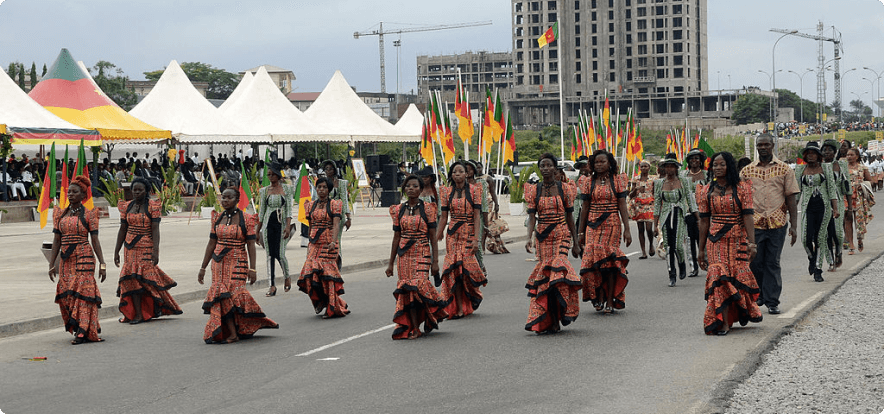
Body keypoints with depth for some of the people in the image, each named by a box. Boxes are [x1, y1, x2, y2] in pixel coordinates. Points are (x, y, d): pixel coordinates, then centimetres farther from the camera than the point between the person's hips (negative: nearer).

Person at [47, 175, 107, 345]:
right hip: (66, 261, 5)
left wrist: (102, 264, -8)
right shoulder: (60, 215, 11)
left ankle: (82, 332, -6)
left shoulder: (89, 215, -1)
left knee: (82, 293, -9)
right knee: (66, 295, 2)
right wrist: (51, 264, 4)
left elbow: (95, 241, -3)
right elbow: (56, 241, 10)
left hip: (84, 259, -5)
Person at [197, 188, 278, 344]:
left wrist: (252, 269, -13)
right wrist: (203, 268, 9)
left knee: (231, 294, -13)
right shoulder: (217, 218, 9)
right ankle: (233, 333, -1)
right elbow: (211, 244, 11)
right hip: (219, 263, 4)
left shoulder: (246, 219, -4)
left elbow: (251, 245, -6)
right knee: (221, 296, -6)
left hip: (238, 263, -4)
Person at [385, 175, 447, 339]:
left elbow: (433, 237, -2)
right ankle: (414, 329, 4)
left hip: (422, 254, -3)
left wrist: (435, 261, -7)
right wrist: (391, 263, 10)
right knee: (407, 290, -2)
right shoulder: (398, 210, 8)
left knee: (417, 286, -17)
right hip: (404, 255, 3)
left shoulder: (427, 208, -1)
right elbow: (396, 237, 12)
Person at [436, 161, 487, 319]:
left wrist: (476, 239, -13)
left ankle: (474, 297, 20)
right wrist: (437, 237, 5)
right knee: (454, 269, -5)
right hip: (453, 234, 3)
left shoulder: (474, 190, -1)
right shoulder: (446, 191, 7)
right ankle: (459, 308, 0)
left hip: (469, 233, -3)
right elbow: (443, 217, 9)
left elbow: (477, 216, -5)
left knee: (467, 266, -11)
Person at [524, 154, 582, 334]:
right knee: (544, 274, 0)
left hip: (561, 235, -2)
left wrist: (575, 242, 7)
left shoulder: (564, 189, 2)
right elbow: (532, 217, -2)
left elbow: (569, 217, 6)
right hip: (543, 237, 2)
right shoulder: (534, 190, 5)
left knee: (557, 270, -20)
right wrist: (529, 237, -18)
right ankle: (550, 322, 6)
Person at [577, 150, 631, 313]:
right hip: (593, 225, 1)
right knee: (594, 257, -10)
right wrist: (581, 232, 7)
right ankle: (599, 297, 0)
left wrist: (627, 229, -6)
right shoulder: (588, 182, 7)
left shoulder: (617, 180, 3)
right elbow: (585, 208, 9)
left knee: (608, 260, -4)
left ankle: (610, 300, 2)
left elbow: (622, 206, 0)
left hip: (612, 224, -1)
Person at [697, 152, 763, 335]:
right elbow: (704, 221, 9)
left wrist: (752, 242, -16)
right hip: (715, 241, 1)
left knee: (739, 277, 2)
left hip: (738, 240, -1)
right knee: (719, 278, -10)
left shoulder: (741, 188, 0)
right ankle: (723, 322, -8)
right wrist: (701, 249, 8)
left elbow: (748, 216, -7)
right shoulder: (706, 191, 7)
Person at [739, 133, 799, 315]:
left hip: (777, 223, -1)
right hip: (754, 223, 1)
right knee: (755, 262, 3)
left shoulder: (784, 169, 4)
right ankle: (758, 295, 24)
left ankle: (772, 301, 9)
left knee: (773, 263, 2)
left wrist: (794, 226, -2)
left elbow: (791, 199, 4)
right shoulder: (747, 170, 7)